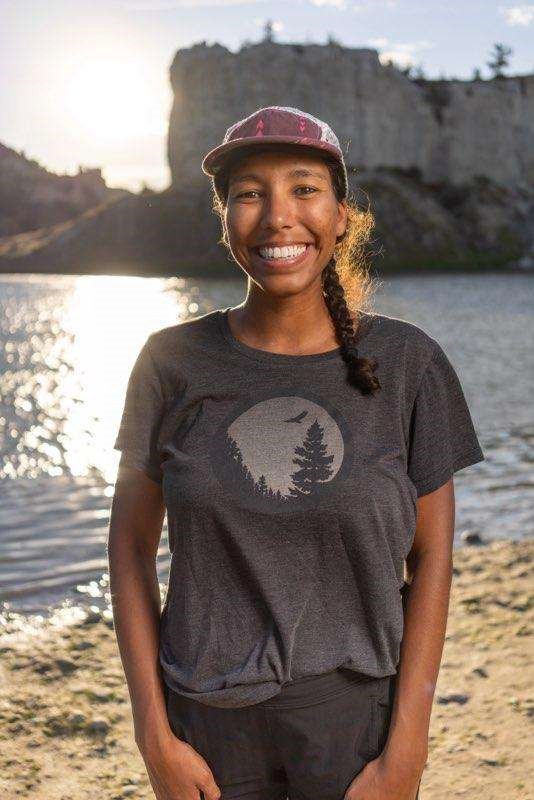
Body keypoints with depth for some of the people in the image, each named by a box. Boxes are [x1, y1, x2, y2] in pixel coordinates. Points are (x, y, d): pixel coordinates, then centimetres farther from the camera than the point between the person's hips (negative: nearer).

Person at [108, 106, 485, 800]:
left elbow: (431, 560, -5)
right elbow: (131, 543, -1)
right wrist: (155, 738, -5)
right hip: (210, 722, 1)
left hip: (357, 718, 0)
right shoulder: (173, 360, -5)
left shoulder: (408, 362, -7)